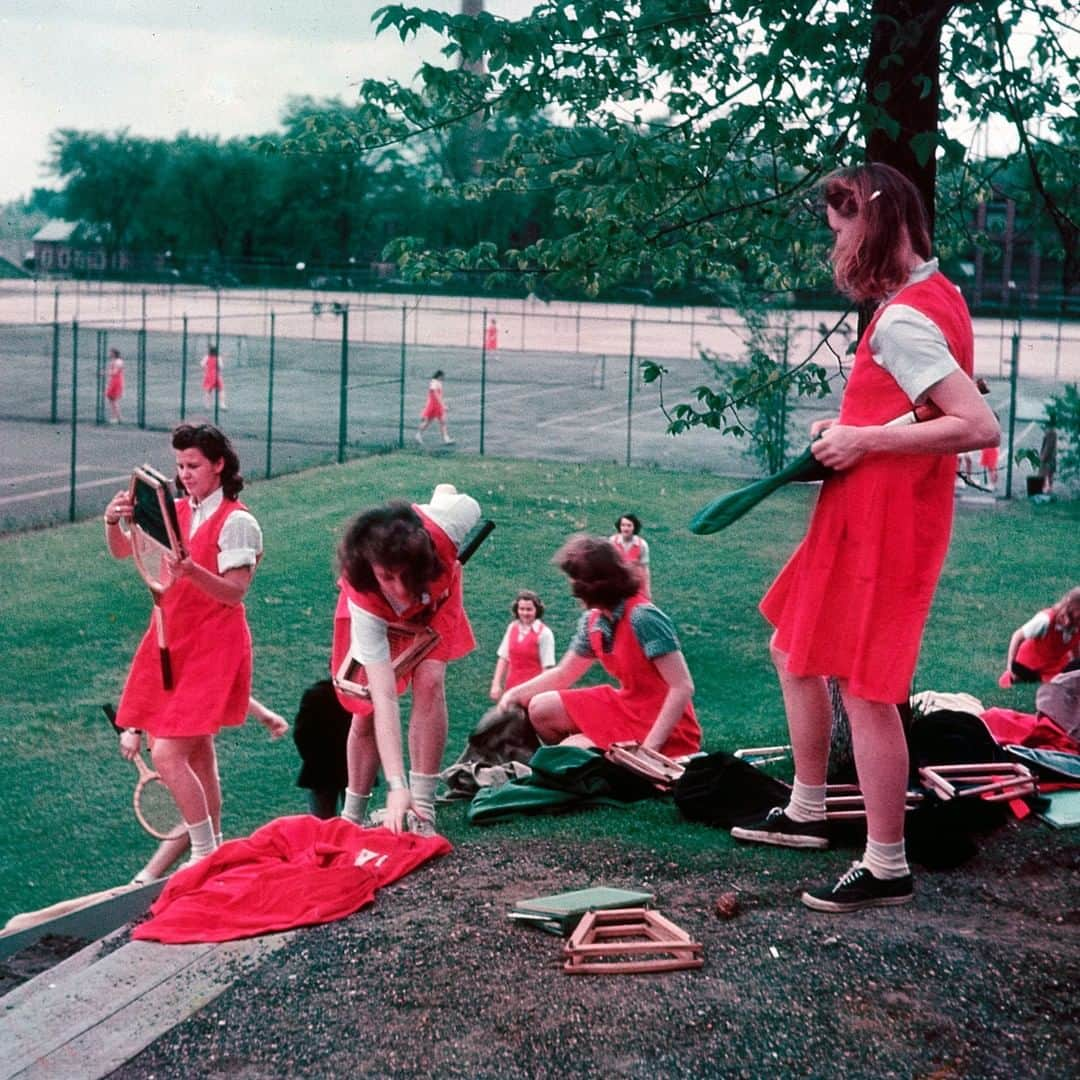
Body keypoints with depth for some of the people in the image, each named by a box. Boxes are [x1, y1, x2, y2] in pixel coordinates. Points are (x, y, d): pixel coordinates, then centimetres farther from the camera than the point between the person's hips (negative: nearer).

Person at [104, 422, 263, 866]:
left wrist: (192, 571, -35)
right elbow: (122, 551, 5)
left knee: (167, 753, -15)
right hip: (173, 642, 7)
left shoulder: (237, 522, -12)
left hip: (213, 648, -7)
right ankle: (211, 842, 29)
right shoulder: (175, 512, 7)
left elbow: (234, 593, -18)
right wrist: (114, 522, -16)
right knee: (198, 753, 16)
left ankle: (206, 854, -5)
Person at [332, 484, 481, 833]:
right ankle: (352, 815, 24)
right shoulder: (363, 601, -45)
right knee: (367, 714, 0)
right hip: (377, 615, -1)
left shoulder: (445, 522, -44)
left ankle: (422, 813, -16)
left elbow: (446, 490, -16)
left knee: (429, 682, -20)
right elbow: (384, 698, -48)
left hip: (435, 597, 2)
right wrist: (396, 786, -53)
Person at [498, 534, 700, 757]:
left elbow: (683, 688, -26)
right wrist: (515, 694, 1)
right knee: (541, 709, 6)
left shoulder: (643, 618, -24)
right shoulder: (593, 622, 0)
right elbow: (562, 674, 15)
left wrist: (649, 747, -29)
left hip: (661, 728, -8)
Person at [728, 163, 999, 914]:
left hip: (882, 524, -11)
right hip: (866, 516, 11)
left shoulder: (901, 322, -21)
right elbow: (943, 407, 20)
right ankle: (806, 814, 33)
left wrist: (865, 441, -20)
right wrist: (852, 427, 9)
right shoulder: (934, 296, 9)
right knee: (795, 648, 21)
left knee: (865, 689, -4)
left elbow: (981, 427, -28)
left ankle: (887, 869, 6)